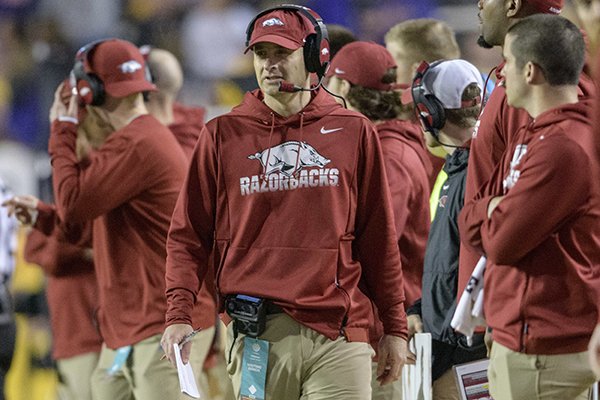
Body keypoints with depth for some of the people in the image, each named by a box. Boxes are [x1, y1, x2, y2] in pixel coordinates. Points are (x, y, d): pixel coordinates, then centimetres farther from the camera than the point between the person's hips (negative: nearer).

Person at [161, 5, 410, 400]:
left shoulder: (354, 132, 9)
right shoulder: (224, 134, 9)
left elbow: (379, 238, 11)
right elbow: (189, 234, 7)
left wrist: (395, 327, 9)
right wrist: (179, 314, -6)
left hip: (337, 334, 0)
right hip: (257, 334, 0)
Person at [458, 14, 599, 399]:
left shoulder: (564, 148, -18)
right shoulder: (529, 137, 16)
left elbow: (501, 241, -18)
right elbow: (470, 223, 15)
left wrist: (490, 211, 2)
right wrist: (494, 212, -5)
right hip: (516, 338, 10)